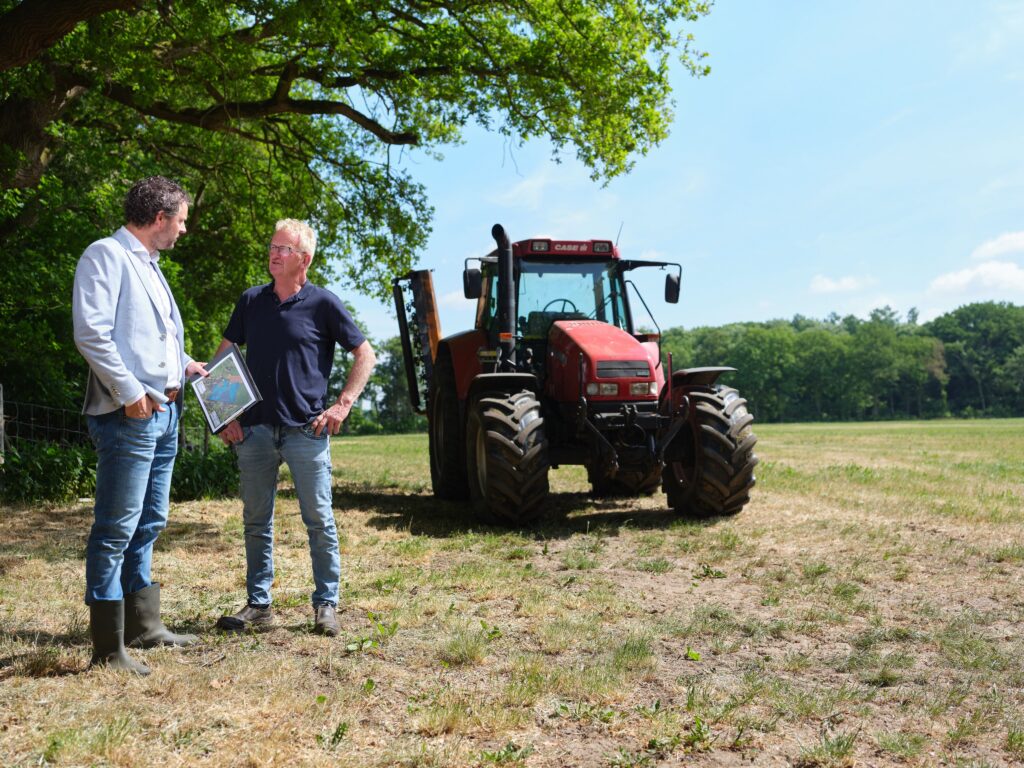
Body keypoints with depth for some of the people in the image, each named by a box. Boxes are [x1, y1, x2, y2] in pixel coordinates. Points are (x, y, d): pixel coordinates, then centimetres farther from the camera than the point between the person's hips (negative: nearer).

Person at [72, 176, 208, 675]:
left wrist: (184, 366, 20)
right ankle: (108, 650, 1)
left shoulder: (148, 265, 21)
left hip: (165, 414, 10)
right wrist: (129, 392, -19)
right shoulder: (106, 255, -7)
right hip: (129, 415, -10)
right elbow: (91, 332, -17)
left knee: (148, 525, 16)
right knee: (116, 530, -5)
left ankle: (144, 626, 27)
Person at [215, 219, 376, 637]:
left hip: (306, 430, -4)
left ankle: (326, 605, 12)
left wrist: (342, 404, -5)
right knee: (256, 521, 10)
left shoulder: (323, 303, -1)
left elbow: (365, 355, 3)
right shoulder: (251, 300, 9)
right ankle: (258, 604, 20)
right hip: (254, 429, 4)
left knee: (319, 520, 1)